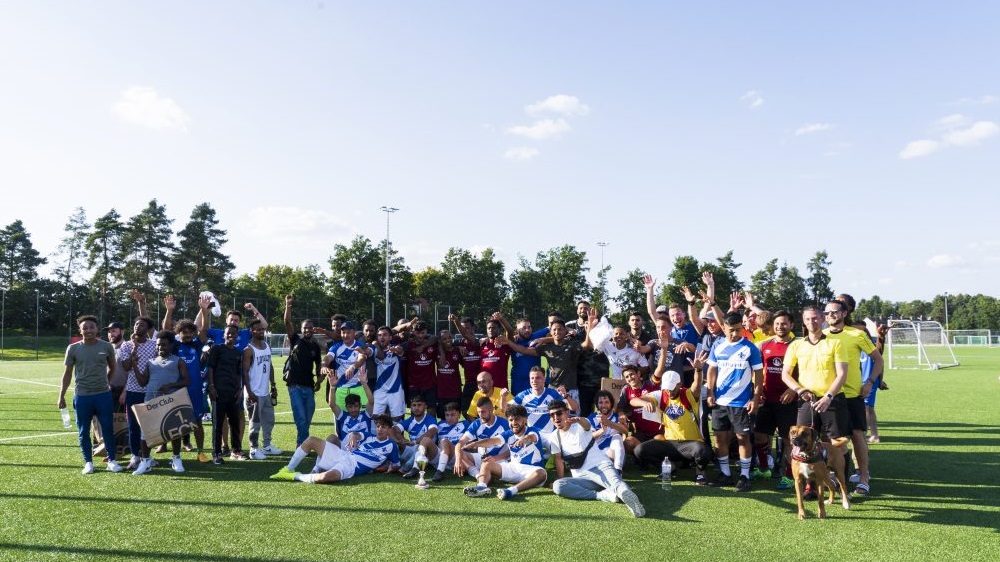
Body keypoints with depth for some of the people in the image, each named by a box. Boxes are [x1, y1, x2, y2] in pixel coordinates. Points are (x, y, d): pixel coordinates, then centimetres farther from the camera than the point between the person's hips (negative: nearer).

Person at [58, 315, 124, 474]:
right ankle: (88, 462, 21)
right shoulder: (73, 348, -2)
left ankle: (112, 460, 16)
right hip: (82, 396, 0)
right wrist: (61, 396, 3)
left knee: (108, 429, 5)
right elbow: (68, 373, 4)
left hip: (104, 395, 0)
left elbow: (113, 368, 15)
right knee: (84, 432, 8)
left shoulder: (107, 347, -1)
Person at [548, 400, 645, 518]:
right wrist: (561, 481, 0)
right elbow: (559, 461, 13)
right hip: (582, 477, 3)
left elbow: (587, 425, -26)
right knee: (557, 486, -28)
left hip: (601, 465, -3)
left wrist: (579, 420, -51)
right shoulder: (554, 437, 11)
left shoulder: (579, 425, -1)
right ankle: (603, 495, -37)